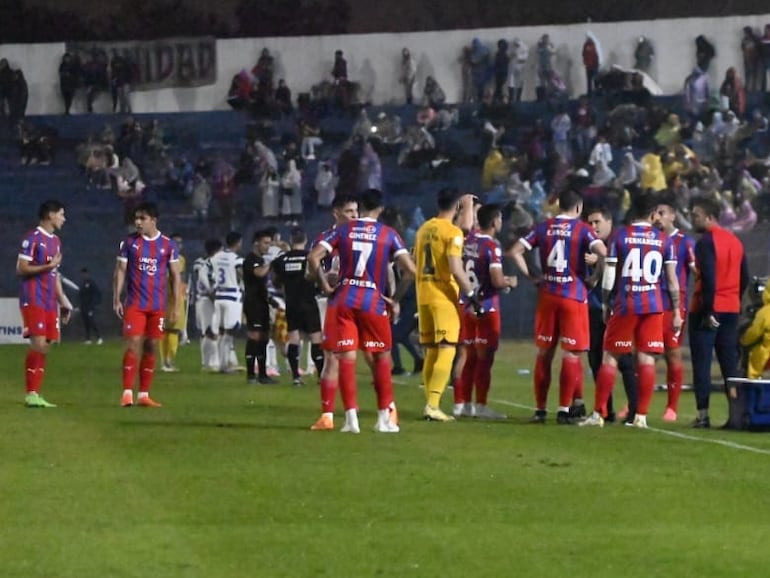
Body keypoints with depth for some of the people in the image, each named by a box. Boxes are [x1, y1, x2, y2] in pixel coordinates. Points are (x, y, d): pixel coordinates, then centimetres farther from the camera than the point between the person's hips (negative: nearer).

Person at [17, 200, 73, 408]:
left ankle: (35, 393, 7)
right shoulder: (33, 238, -9)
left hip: (50, 302, 8)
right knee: (38, 344, -14)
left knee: (44, 347, 5)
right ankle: (31, 394, -11)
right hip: (34, 300, -8)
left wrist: (62, 300, 20)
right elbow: (21, 269, -12)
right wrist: (48, 266, -21)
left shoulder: (55, 241, 18)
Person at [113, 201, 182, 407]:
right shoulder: (129, 242, 3)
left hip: (158, 306, 1)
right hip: (134, 304, -1)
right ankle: (127, 393, -10)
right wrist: (116, 299, -4)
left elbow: (175, 276, 7)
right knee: (133, 345, -10)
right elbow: (120, 271, 5)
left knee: (151, 348, 4)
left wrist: (175, 306, 2)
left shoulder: (168, 245, 4)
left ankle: (144, 395, 9)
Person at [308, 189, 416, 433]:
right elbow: (410, 270, -9)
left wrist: (325, 285, 5)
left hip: (344, 300, 1)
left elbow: (313, 257, -5)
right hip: (374, 302, -1)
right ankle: (384, 417, 12)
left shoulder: (343, 230, 4)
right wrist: (395, 300, 2)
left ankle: (351, 417, -5)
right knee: (382, 358, 13)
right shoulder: (388, 234, 0)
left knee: (347, 358, 2)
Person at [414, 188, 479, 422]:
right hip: (444, 297, -7)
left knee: (431, 351, 12)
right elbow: (455, 268, -18)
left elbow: (415, 261, 18)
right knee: (446, 351, -8)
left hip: (423, 295, 7)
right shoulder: (453, 232, -10)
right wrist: (471, 294, -13)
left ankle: (430, 403, 11)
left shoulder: (424, 229, 12)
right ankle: (433, 405, -17)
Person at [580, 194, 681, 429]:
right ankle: (641, 416, 1)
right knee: (646, 359, 2)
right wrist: (676, 311, 11)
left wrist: (605, 304, 10)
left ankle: (598, 414, 2)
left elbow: (610, 274, -1)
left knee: (610, 357, 4)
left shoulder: (620, 236, -1)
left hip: (625, 304, -1)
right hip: (653, 306, 1)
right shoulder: (663, 240, 3)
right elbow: (672, 278, 5)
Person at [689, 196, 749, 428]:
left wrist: (708, 311, -17)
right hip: (731, 309, 7)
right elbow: (744, 278, 14)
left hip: (708, 311, -7)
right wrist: (733, 301, 17)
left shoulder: (706, 242, -12)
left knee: (702, 363, -4)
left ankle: (703, 415, -8)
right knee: (730, 363, 9)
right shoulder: (735, 241, 12)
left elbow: (709, 279, -19)